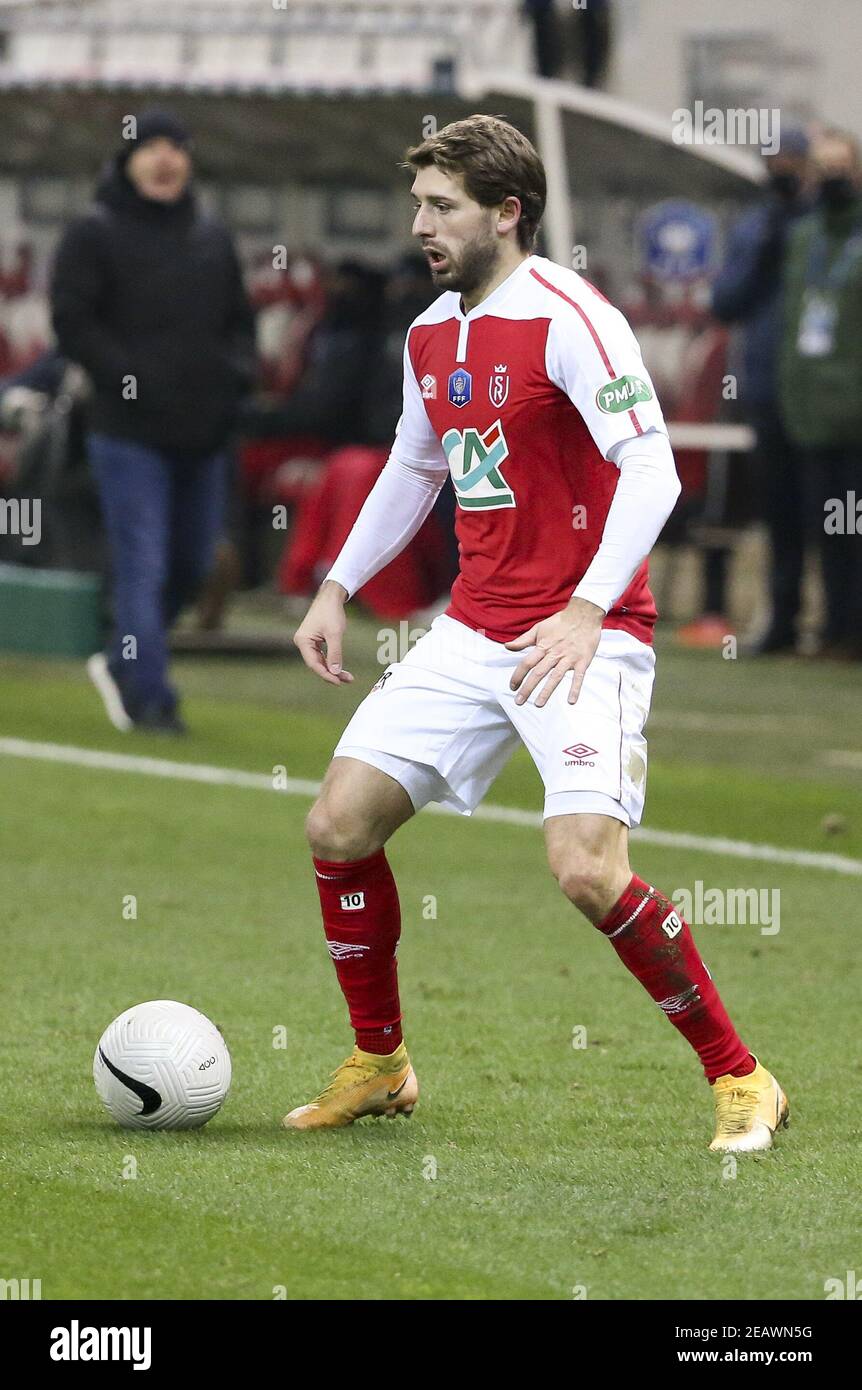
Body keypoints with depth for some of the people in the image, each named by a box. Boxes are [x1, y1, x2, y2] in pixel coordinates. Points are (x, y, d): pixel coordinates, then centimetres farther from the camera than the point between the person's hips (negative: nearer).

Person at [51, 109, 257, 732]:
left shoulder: (213, 237, 14)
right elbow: (72, 322, -8)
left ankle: (122, 665, 31)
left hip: (204, 433, 6)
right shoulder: (95, 234, -2)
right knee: (144, 568, -10)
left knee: (192, 565, 12)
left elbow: (239, 320, 22)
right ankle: (150, 698, -6)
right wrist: (127, 377, -18)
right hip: (131, 434, -6)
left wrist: (237, 373, 3)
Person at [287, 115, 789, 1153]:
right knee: (339, 824, 0)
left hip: (581, 639, -8)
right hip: (473, 631, 8)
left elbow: (652, 472, -21)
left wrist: (585, 612, -29)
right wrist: (337, 589, 22)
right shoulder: (430, 336, 11)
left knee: (586, 870, -22)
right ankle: (378, 1066, 19)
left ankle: (739, 1081, -6)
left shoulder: (570, 319, -15)